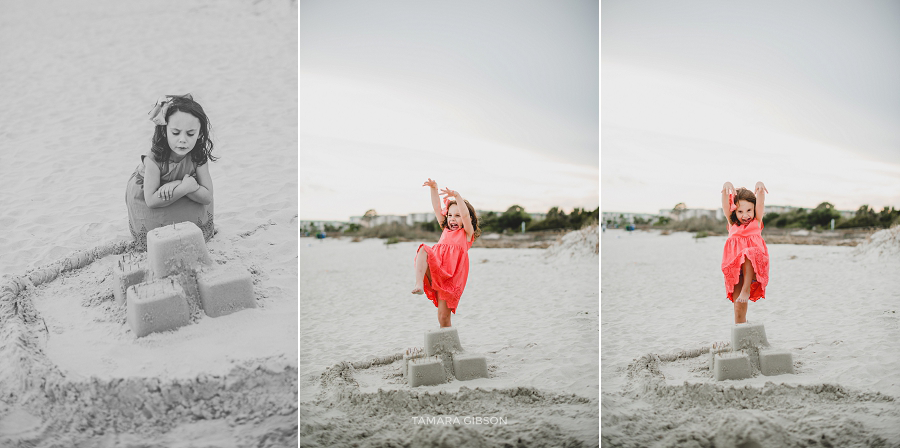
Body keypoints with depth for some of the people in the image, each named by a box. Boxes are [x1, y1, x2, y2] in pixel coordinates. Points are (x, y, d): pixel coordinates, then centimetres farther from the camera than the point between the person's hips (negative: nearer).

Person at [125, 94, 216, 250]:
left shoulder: (198, 156, -25)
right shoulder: (154, 158, -34)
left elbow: (207, 197, -23)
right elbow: (151, 201, -33)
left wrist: (177, 185, -39)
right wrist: (184, 187, -43)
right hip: (144, 193, -3)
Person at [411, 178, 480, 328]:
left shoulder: (467, 233, 10)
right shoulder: (446, 230, 25)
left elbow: (465, 215, -9)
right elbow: (437, 209, 18)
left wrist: (456, 196, -23)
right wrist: (434, 189, 6)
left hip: (450, 277, -4)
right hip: (435, 271, 4)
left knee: (443, 316, -8)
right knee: (423, 250, -26)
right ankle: (419, 284, -42)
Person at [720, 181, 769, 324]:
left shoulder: (756, 221, 8)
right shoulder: (732, 223, 10)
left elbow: (760, 203, -8)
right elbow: (725, 205, -5)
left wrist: (760, 188, -29)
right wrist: (726, 188, -26)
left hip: (753, 268, -1)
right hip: (735, 269, 1)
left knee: (749, 254, -35)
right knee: (738, 306, -7)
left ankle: (746, 289, -26)